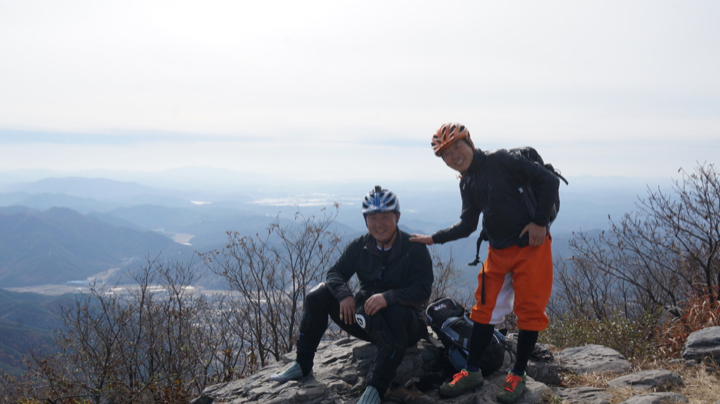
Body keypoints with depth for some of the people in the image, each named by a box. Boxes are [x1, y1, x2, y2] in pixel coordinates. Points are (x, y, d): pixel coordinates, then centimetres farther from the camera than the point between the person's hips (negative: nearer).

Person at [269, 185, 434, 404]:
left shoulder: (415, 249, -11)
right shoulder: (360, 246, 1)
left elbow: (422, 291, -20)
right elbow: (335, 272, -1)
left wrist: (388, 297, -37)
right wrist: (344, 294, -24)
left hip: (405, 325, -5)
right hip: (367, 321, 5)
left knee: (396, 313, -41)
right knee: (319, 294, -11)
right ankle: (302, 365, -6)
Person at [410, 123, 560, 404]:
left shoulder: (500, 160, -12)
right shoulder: (467, 185, 10)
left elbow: (548, 180, -14)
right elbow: (467, 225, 15)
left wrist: (540, 222, -16)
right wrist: (434, 239, 6)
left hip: (531, 246, -7)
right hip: (498, 251, 7)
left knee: (529, 310, -3)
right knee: (485, 308, 6)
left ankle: (518, 377, 10)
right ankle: (472, 373, 14)